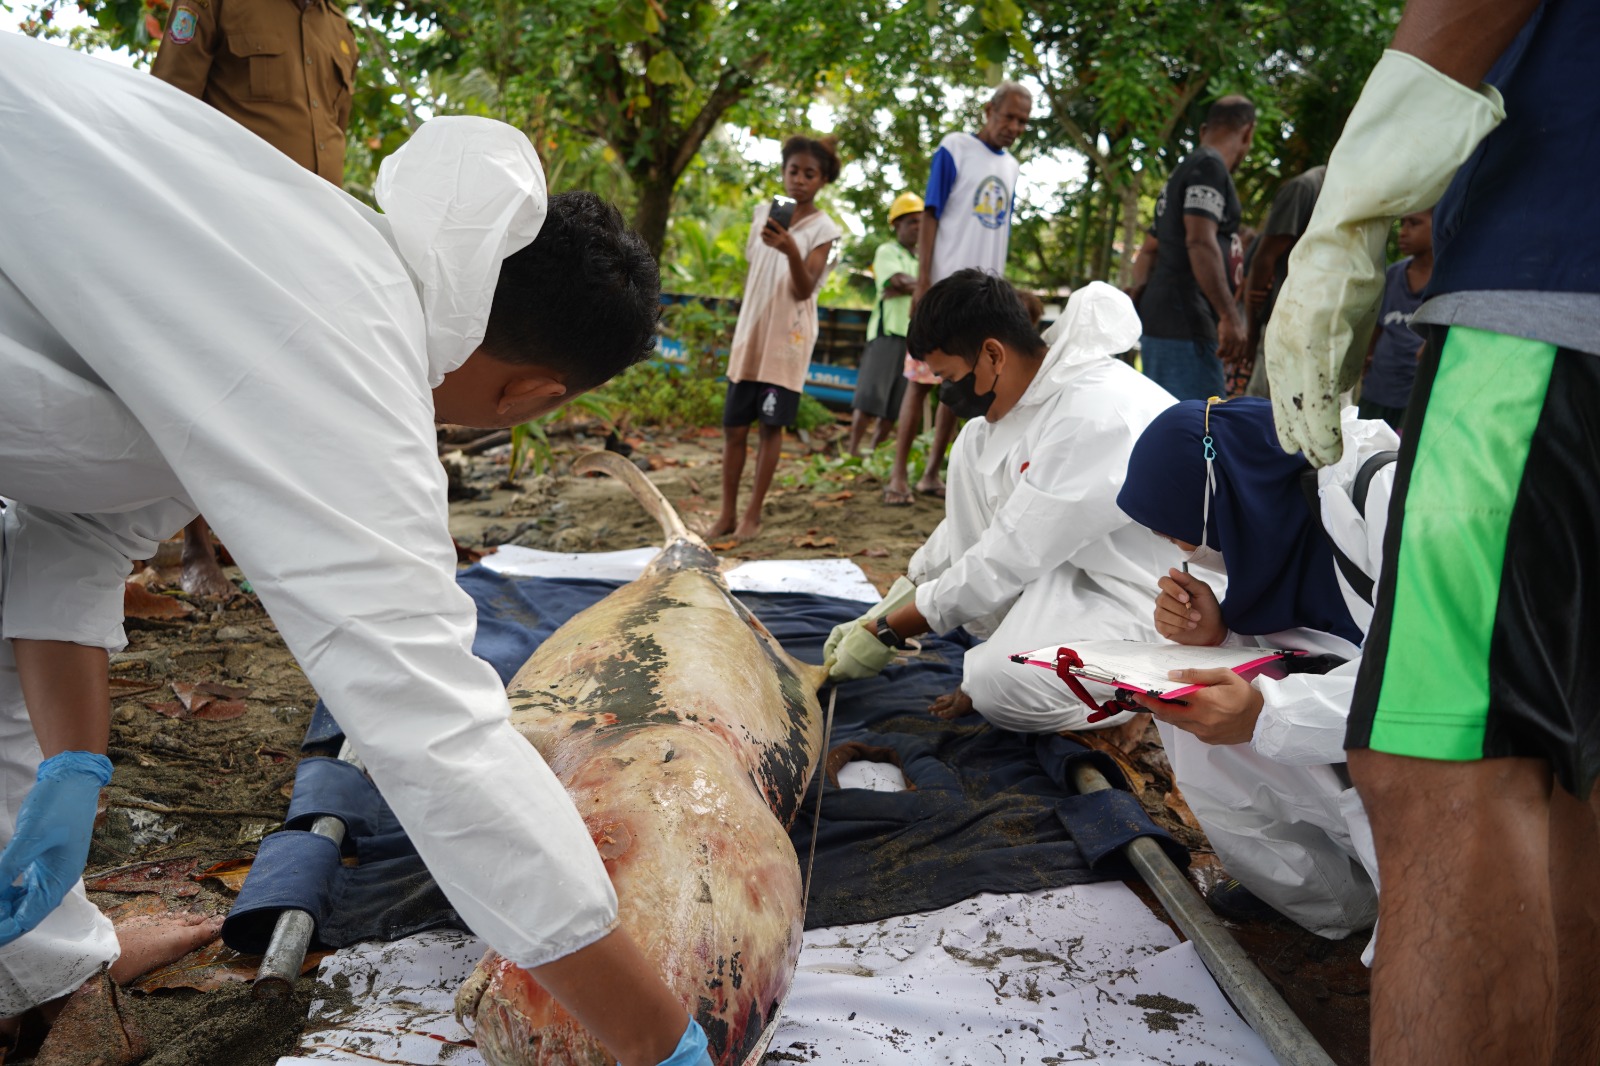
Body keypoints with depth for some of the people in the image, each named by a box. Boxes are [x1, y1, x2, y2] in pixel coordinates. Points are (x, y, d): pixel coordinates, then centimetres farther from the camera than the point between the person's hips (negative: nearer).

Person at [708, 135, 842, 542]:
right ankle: (727, 513, 12)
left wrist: (791, 251, -34)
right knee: (733, 425, 4)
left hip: (787, 340, -4)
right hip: (750, 336, 4)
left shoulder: (822, 228, -6)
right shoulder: (765, 212, 8)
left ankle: (753, 515, 8)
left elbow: (804, 289, -17)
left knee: (771, 426, -1)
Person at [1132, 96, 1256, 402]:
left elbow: (1147, 253, 27)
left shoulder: (1182, 172, 24)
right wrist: (1230, 315, -23)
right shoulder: (1210, 166, -6)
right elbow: (1200, 242, -20)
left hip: (1158, 320, 10)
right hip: (1184, 324, -10)